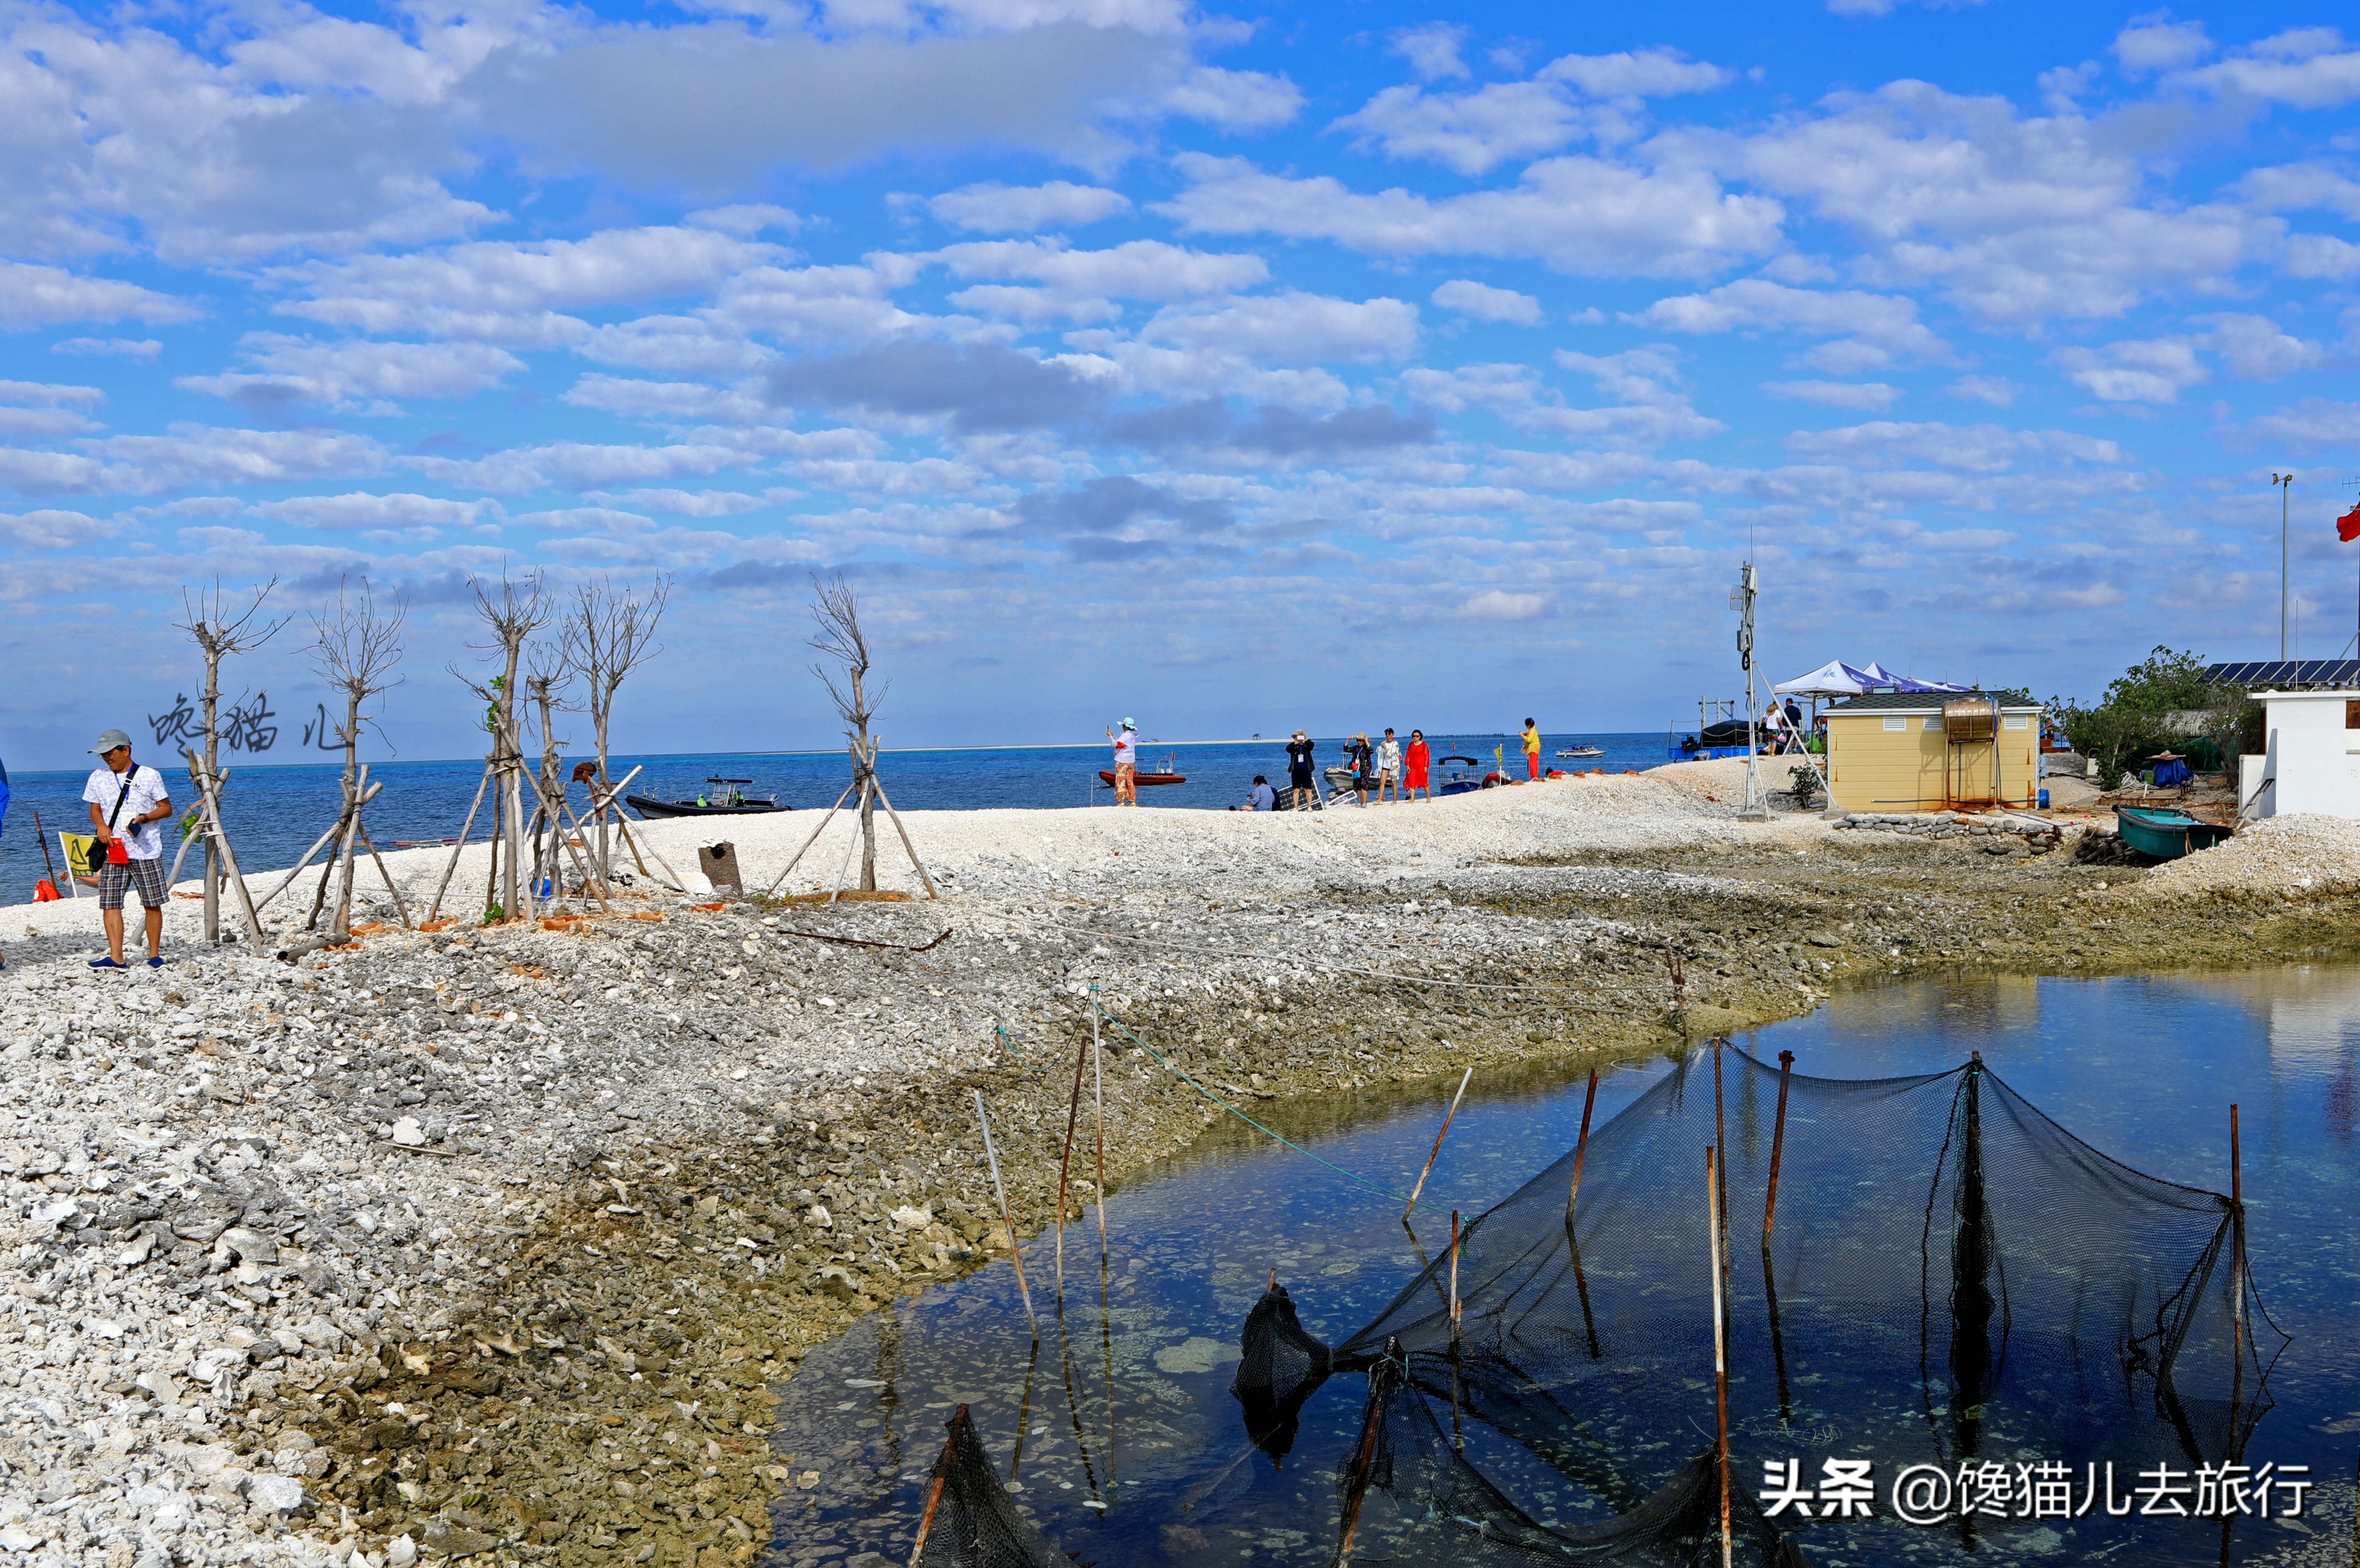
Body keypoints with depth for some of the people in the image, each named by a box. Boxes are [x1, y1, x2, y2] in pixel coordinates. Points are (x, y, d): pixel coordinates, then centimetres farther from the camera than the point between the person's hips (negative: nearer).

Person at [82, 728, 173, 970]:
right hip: (113, 851, 3)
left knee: (153, 904, 1)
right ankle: (116, 957, -8)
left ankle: (155, 954, 11)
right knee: (110, 904, -6)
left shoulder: (149, 776, 0)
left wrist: (144, 818, -16)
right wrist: (101, 826, -4)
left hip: (146, 851, -3)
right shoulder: (98, 778, 10)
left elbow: (166, 808, 2)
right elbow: (95, 810, 18)